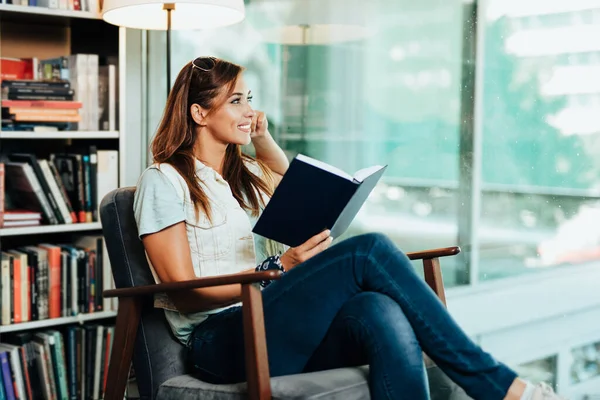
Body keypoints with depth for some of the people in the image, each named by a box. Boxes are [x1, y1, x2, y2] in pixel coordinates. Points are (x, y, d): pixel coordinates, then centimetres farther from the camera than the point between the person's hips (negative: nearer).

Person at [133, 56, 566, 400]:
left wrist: (264, 139, 27)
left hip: (275, 329, 6)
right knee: (368, 250, -26)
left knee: (382, 312, -32)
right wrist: (278, 268, -16)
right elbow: (184, 292, -6)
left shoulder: (246, 173, 22)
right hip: (223, 343, -6)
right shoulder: (162, 181, 1)